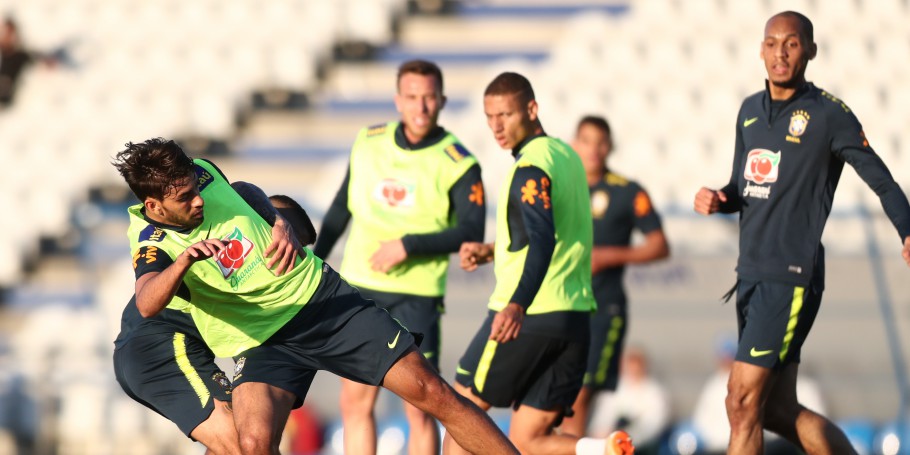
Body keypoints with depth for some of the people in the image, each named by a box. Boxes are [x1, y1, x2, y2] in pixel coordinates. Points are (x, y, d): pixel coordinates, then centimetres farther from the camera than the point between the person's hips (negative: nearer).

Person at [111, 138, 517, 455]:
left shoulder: (204, 175, -3)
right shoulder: (151, 243, -14)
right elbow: (146, 304, -36)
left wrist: (282, 228, -2)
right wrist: (185, 260, -53)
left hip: (324, 298, 3)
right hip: (260, 342, -3)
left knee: (432, 392, -4)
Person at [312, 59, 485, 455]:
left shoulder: (459, 164, -9)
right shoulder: (368, 142, 5)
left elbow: (471, 234, -14)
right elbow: (342, 206, 17)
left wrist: (408, 245, -22)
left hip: (416, 296, -4)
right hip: (359, 288, 4)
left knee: (419, 410, -5)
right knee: (355, 403, 6)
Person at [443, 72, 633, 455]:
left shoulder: (530, 167, -13)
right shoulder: (565, 155, 16)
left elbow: (543, 241, -28)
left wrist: (516, 305, -41)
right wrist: (492, 251, 26)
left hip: (525, 319, -8)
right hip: (575, 317, 8)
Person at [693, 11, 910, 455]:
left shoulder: (828, 114, -7)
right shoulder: (750, 110, 14)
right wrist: (716, 199, 1)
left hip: (792, 277, -8)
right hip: (750, 274, 8)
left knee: (743, 402, -12)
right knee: (777, 410, 10)